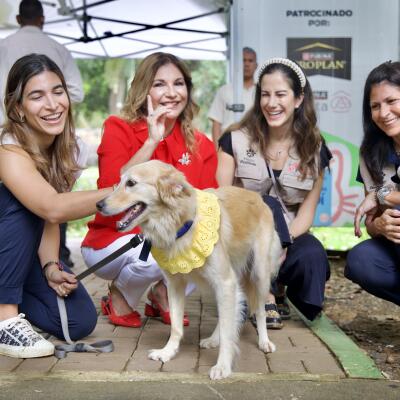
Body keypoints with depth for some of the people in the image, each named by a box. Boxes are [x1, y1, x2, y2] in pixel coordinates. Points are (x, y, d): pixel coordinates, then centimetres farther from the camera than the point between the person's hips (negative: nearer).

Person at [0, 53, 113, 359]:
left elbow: (49, 218, -8)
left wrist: (51, 267, -25)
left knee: (80, 321, -13)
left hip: (25, 253, 6)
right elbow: (53, 208, -45)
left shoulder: (65, 148, -6)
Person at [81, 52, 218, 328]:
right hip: (114, 242, -4)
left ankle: (163, 294, 5)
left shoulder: (200, 145, 0)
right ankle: (119, 296, 0)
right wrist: (152, 141, -27)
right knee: (155, 255, -35)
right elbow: (110, 192, -26)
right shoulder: (120, 131, -11)